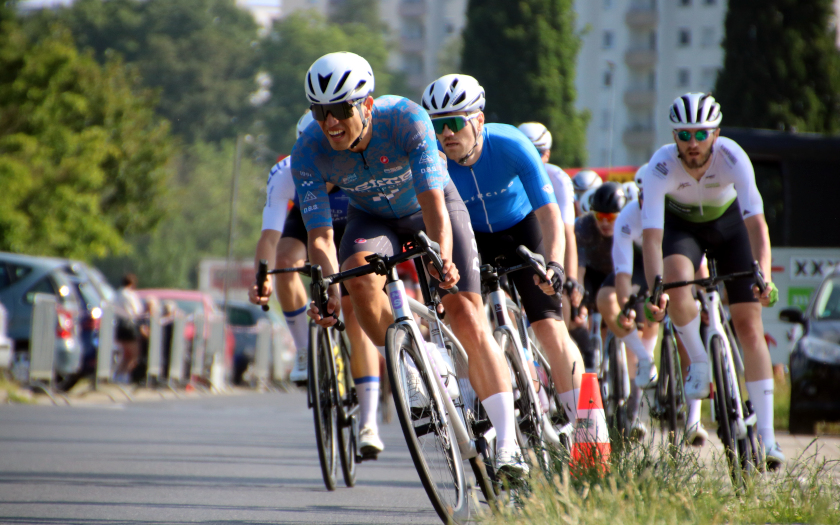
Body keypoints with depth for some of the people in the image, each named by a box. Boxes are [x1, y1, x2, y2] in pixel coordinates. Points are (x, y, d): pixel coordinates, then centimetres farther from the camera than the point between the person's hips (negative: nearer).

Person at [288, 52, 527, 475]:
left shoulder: (406, 119, -36)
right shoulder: (308, 153, -28)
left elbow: (433, 205, -41)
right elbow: (320, 235, -29)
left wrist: (443, 260, -59)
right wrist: (327, 289, -48)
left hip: (430, 209, -2)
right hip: (372, 216, 2)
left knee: (466, 315, -16)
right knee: (359, 276, -32)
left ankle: (507, 444, -17)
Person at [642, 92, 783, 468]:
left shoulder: (732, 158, -34)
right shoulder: (661, 167, -32)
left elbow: (756, 222, -40)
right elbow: (652, 236, -37)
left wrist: (763, 276, -54)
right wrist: (655, 289, -51)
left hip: (728, 223, 0)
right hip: (682, 225, 0)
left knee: (749, 325, -8)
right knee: (676, 282, -35)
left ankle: (766, 435, -5)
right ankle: (700, 366, -9)